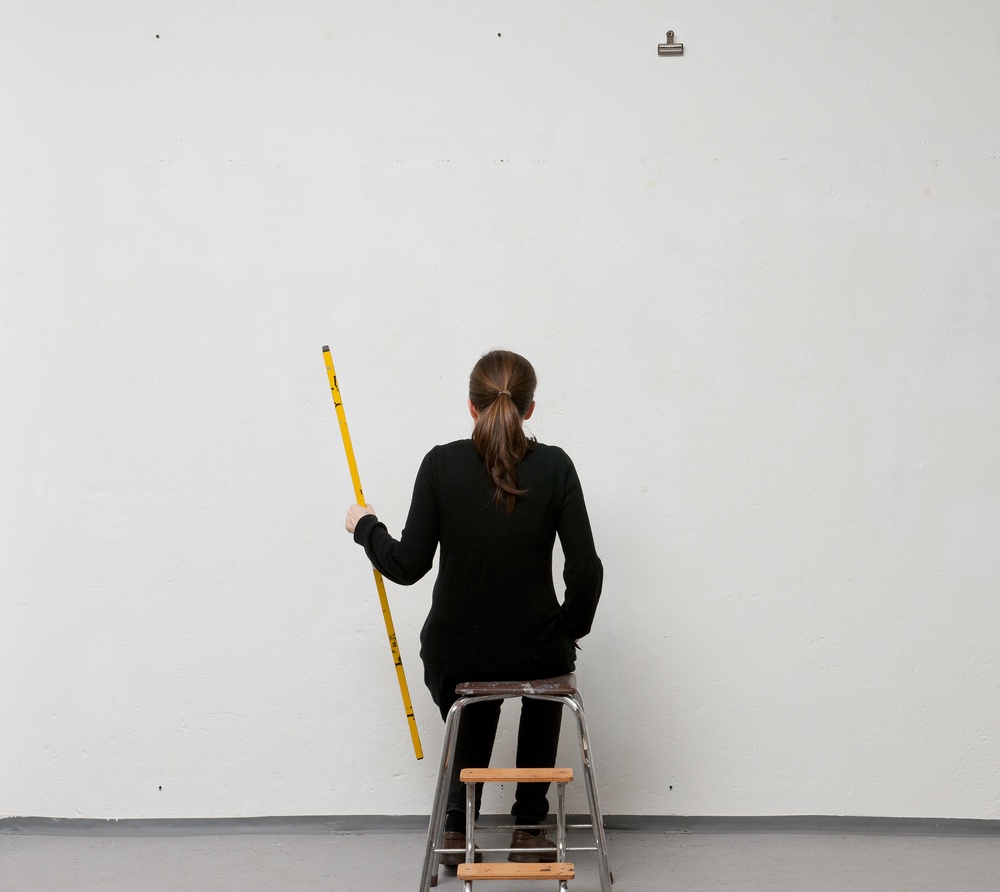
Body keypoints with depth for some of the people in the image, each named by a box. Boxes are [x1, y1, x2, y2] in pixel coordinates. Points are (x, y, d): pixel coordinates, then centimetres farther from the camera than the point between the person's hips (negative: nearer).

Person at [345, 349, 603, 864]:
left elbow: (408, 566, -9)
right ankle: (529, 827, 28)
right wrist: (571, 629, 9)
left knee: (475, 709, 36)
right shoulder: (554, 465, -9)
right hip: (536, 650, -1)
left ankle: (458, 828, 20)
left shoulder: (441, 463, -10)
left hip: (453, 657, 1)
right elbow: (586, 569, -10)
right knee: (547, 662, 36)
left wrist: (365, 526, 10)